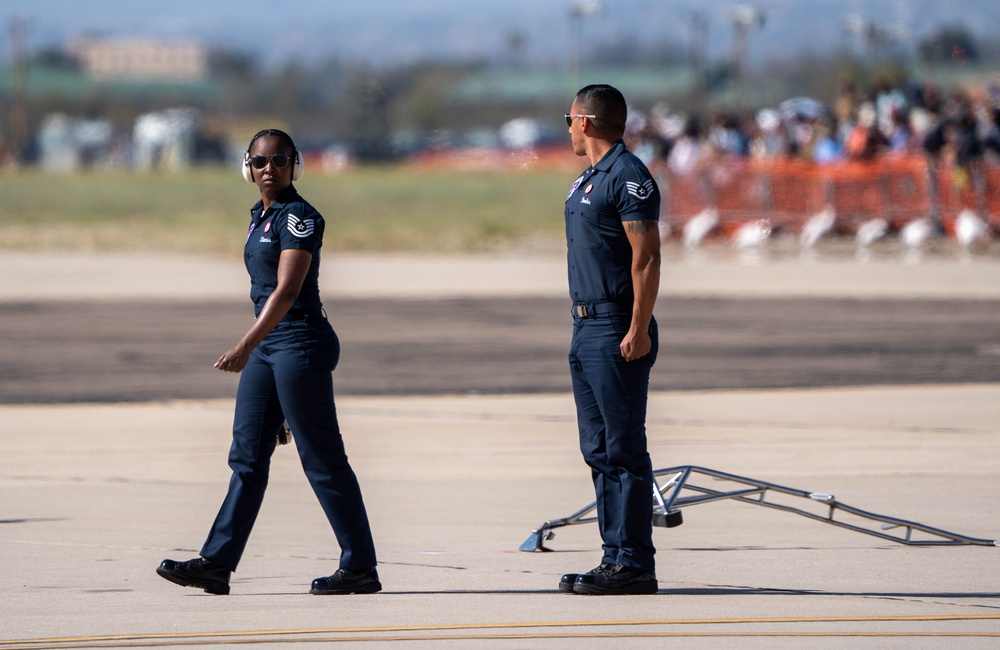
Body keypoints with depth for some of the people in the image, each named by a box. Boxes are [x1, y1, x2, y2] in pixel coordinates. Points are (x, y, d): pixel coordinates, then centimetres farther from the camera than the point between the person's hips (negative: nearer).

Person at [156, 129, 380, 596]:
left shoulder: (298, 217, -12)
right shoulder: (261, 216, 15)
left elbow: (287, 290, -21)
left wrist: (245, 346, -29)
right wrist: (251, 348, 22)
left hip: (301, 342, -9)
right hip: (267, 345, 9)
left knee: (323, 460, -5)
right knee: (247, 456, 7)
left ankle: (360, 567, 0)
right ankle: (216, 564, 6)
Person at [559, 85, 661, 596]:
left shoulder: (628, 177, -12)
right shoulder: (586, 181, 18)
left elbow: (646, 257, -18)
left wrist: (639, 330, -22)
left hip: (616, 331, -10)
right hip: (586, 326, 10)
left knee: (624, 449, -9)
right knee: (599, 451, 10)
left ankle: (633, 563, -9)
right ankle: (616, 557, 13)